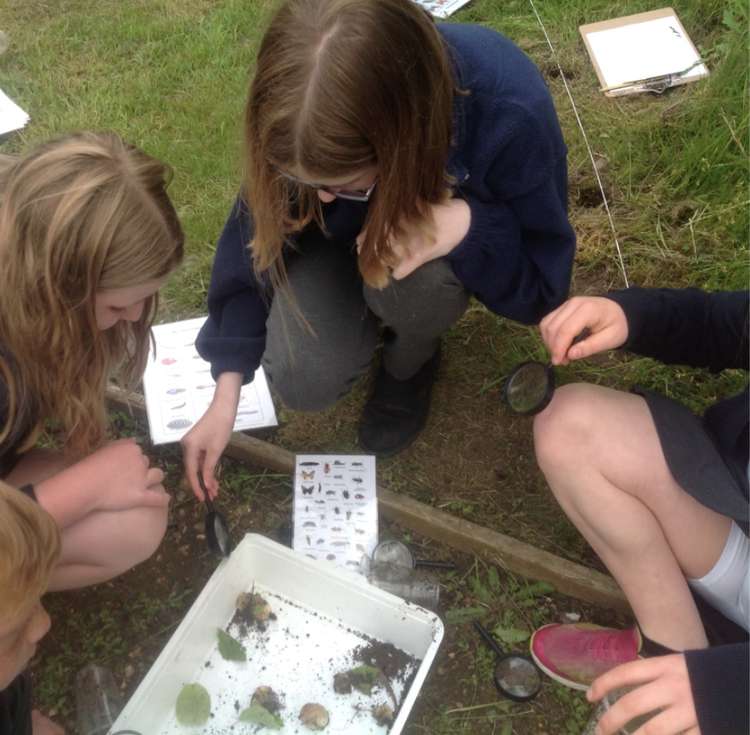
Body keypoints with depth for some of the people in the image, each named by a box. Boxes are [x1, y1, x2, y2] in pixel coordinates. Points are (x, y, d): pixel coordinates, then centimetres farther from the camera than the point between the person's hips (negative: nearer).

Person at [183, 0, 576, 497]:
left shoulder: (510, 113, -38)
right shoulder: (309, 122, -30)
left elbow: (543, 284, -25)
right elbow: (258, 235, -16)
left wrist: (464, 225, -45)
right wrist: (227, 390, -18)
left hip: (453, 217, -1)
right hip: (346, 234, 2)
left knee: (411, 280, -36)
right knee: (301, 382, -19)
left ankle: (411, 360, 0)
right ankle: (378, 317, 14)